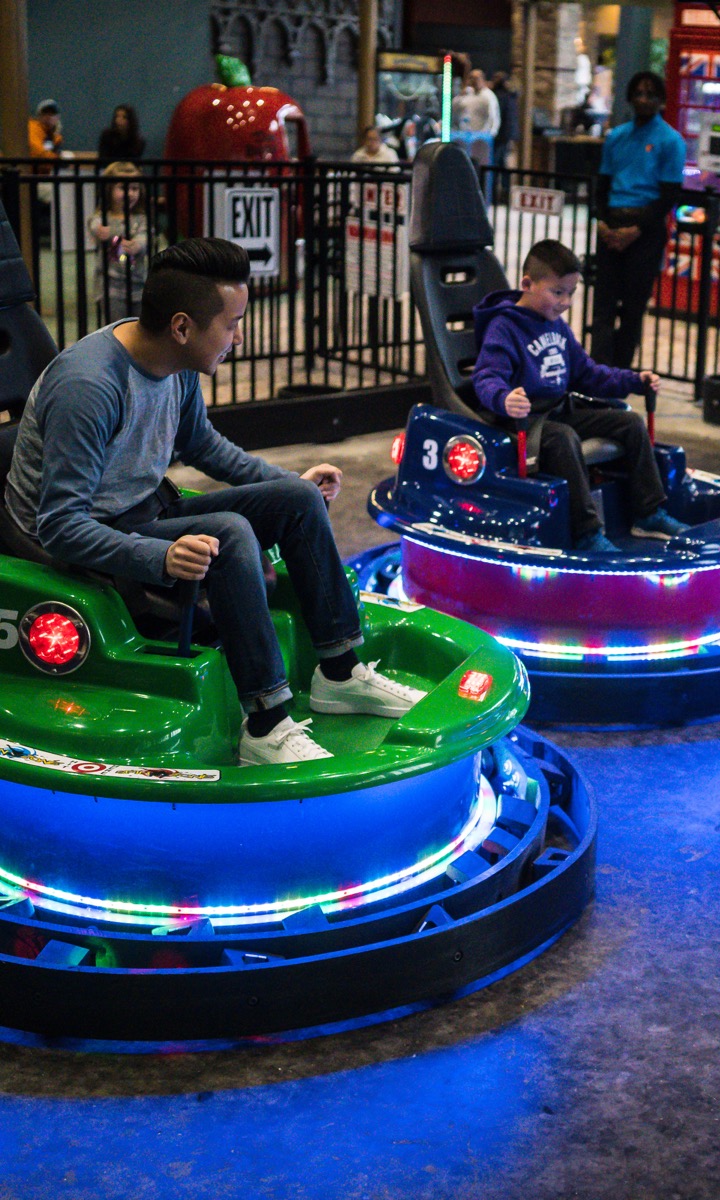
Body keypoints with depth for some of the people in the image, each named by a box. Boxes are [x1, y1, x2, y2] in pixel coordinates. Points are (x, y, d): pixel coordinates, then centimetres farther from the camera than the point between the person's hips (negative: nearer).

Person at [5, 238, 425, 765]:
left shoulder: (177, 367, -1)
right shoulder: (88, 387, -28)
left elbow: (200, 442, 21)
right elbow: (60, 524, -29)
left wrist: (289, 481, 18)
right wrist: (159, 557, -42)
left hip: (150, 514, 9)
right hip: (91, 548, -9)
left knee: (298, 499, 0)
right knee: (229, 533, -32)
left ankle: (341, 673, 5)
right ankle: (266, 726, -29)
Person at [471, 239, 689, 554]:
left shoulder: (558, 326, 18)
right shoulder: (503, 327, -11)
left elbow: (586, 373, 27)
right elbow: (487, 377, -23)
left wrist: (633, 381, 18)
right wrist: (504, 399, -47)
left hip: (563, 411, 9)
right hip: (525, 417, -9)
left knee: (631, 422, 4)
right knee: (563, 438, -39)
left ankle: (649, 515, 9)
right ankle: (586, 534, -37)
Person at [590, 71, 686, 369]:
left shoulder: (670, 141, 0)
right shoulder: (616, 137, 13)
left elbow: (669, 195, -4)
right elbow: (603, 184, 15)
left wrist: (636, 230, -13)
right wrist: (603, 221, -3)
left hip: (646, 229, -4)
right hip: (612, 226, 4)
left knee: (633, 304, 1)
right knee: (604, 300, -3)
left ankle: (620, 370, 8)